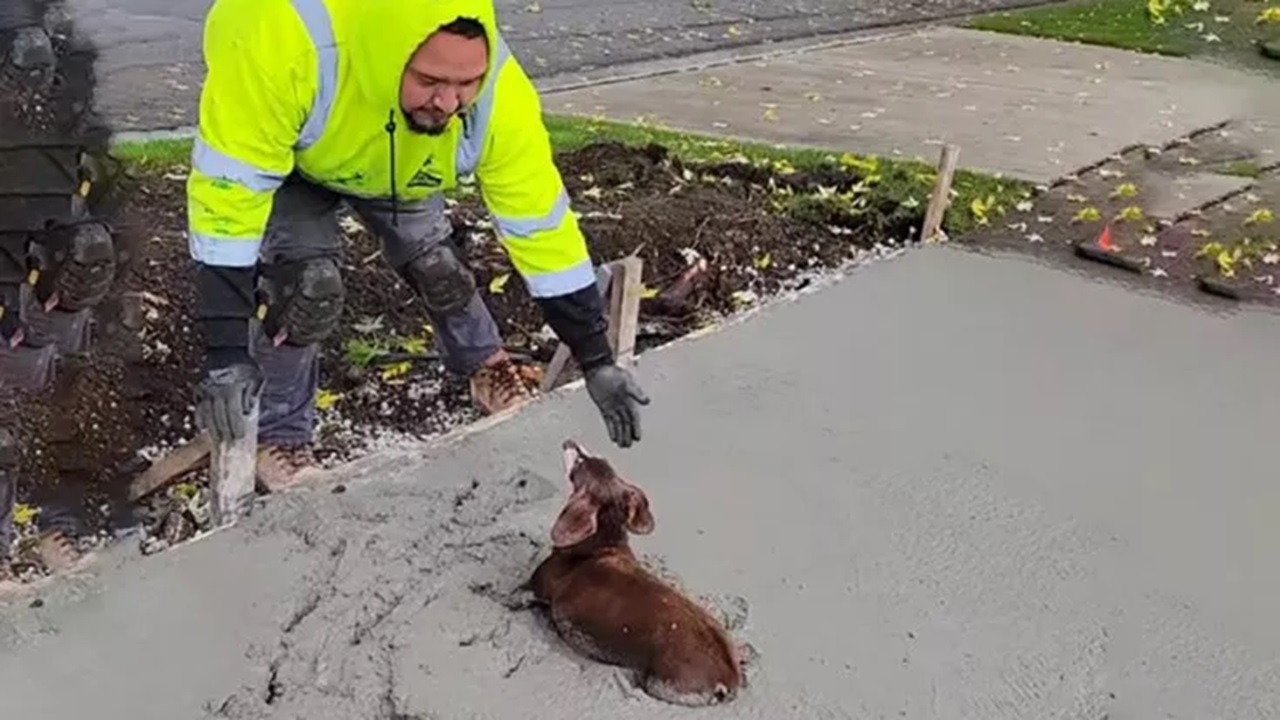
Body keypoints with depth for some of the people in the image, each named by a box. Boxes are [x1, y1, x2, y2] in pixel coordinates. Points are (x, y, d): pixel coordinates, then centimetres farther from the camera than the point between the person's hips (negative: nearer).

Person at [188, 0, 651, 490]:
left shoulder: (497, 95, -35)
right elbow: (228, 193, -40)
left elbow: (541, 225, -27)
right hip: (284, 159, -2)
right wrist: (227, 356, -42)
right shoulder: (281, 41, -46)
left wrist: (597, 361, -23)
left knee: (436, 266, -1)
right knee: (306, 282, -20)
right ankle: (282, 437, 4)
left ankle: (487, 367, 31)